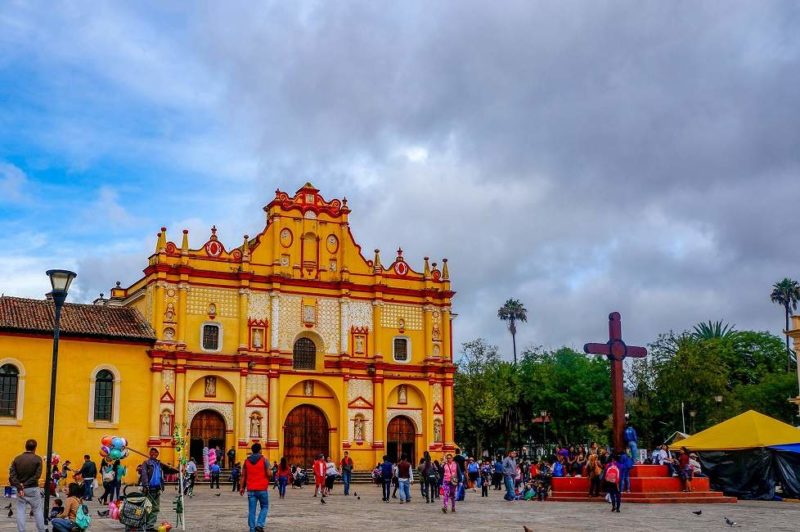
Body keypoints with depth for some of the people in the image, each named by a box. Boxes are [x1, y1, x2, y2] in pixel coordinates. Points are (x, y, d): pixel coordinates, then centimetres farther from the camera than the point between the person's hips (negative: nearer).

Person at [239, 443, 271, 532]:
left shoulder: (247, 460, 7)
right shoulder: (264, 459, -4)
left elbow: (243, 475, 7)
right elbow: (268, 473, -10)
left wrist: (241, 487, 11)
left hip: (251, 489, 3)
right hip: (262, 488, -3)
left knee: (251, 510, 6)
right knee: (264, 507, 10)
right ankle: (259, 525, -6)